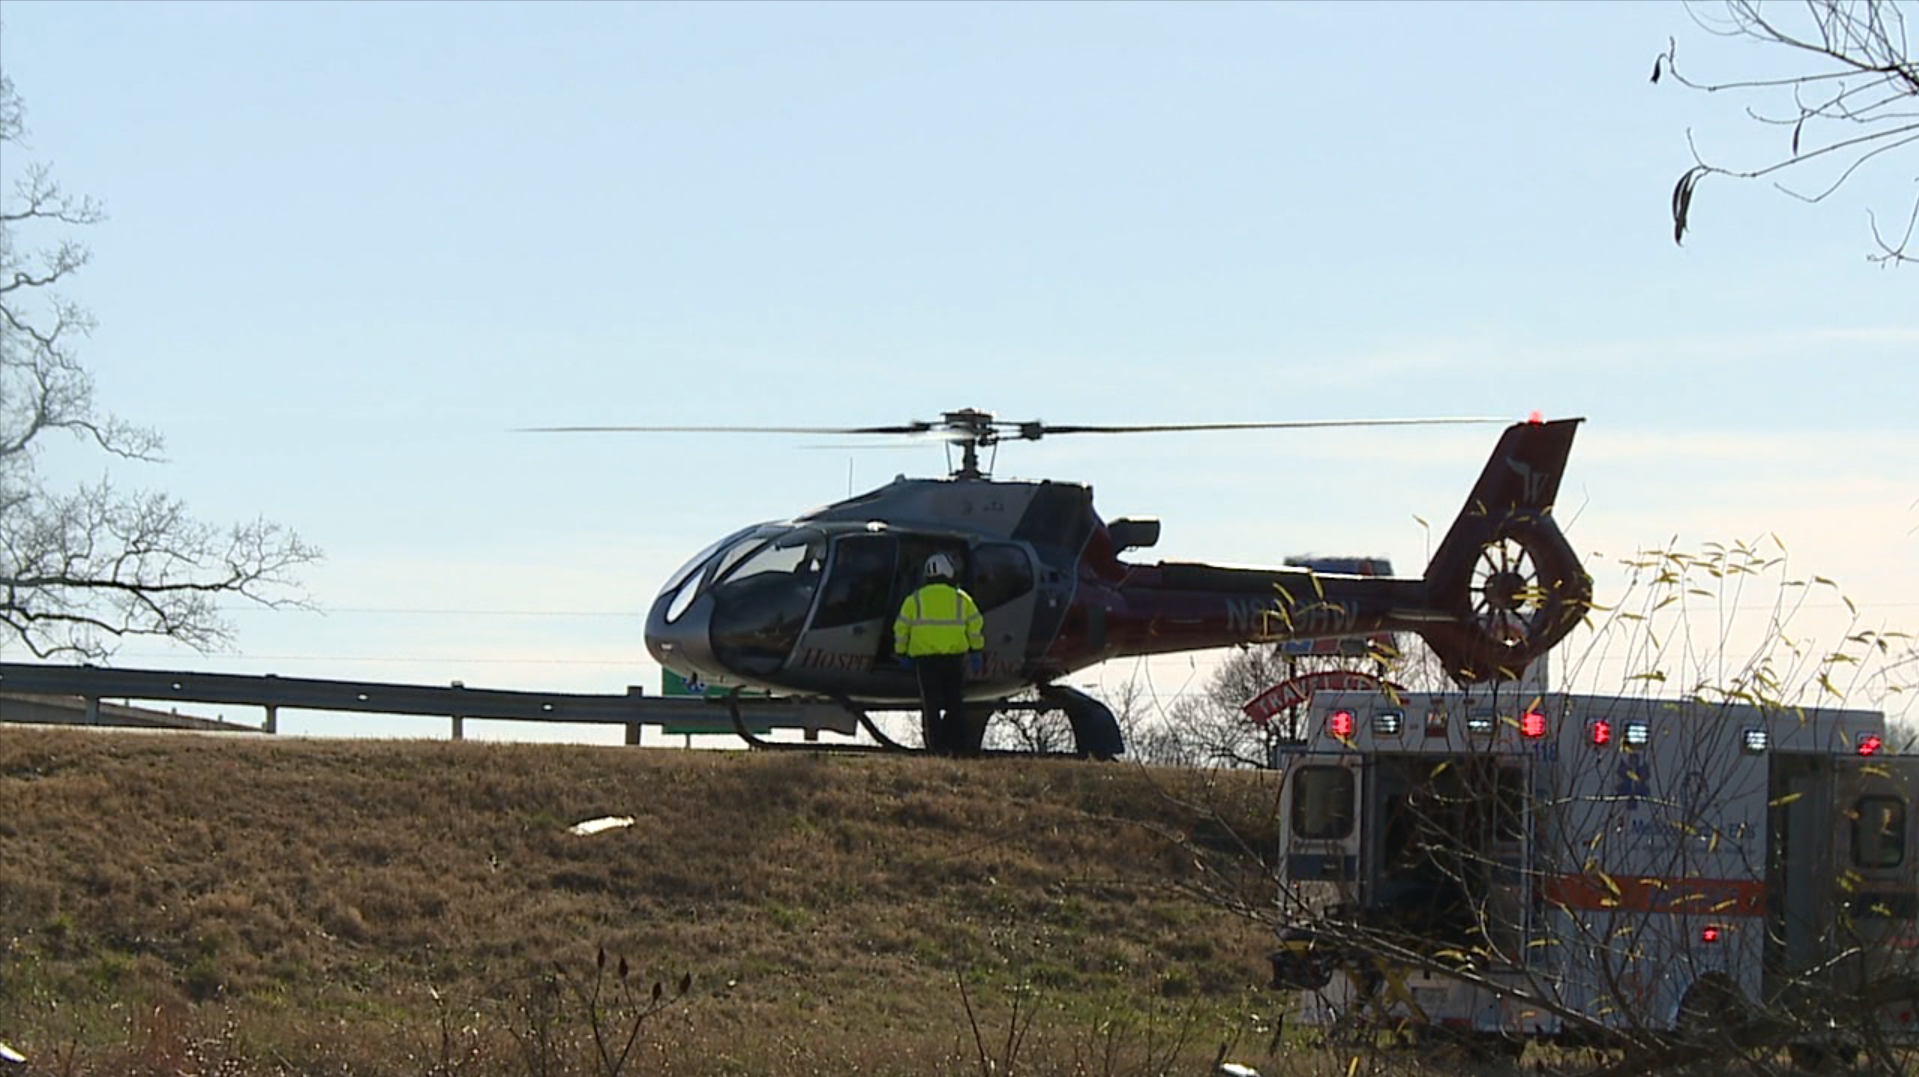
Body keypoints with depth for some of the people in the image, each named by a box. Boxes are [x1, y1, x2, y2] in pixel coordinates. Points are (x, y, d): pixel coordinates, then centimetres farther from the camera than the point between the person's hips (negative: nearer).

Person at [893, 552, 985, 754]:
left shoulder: (914, 600, 5)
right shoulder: (961, 599, 4)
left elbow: (901, 628, 6)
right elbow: (976, 626, 4)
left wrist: (902, 653, 15)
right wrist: (976, 651, 12)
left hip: (925, 656, 0)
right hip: (955, 656, 0)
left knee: (931, 702, 1)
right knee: (955, 702, 7)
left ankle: (936, 743, -4)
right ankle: (957, 742, 4)